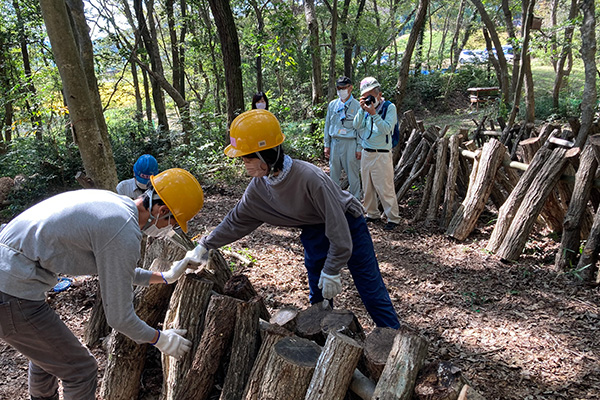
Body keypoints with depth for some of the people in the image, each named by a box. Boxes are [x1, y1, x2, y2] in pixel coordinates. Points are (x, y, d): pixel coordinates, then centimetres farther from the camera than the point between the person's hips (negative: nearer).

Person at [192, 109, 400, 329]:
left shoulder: (310, 178, -36)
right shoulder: (259, 187, -14)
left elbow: (338, 229, -30)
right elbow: (236, 221, 2)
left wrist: (331, 272, -24)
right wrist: (204, 246, 6)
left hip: (347, 223, -6)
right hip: (314, 232, 6)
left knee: (371, 291, -1)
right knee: (318, 296, 15)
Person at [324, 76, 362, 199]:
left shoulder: (357, 106, -1)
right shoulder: (332, 105, 11)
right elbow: (327, 125, 15)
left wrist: (359, 148, -7)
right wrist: (327, 145, 9)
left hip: (350, 144, -4)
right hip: (334, 143, 4)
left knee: (353, 174, 2)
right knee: (333, 174, 9)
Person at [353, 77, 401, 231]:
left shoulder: (389, 107, -6)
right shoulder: (366, 107, 8)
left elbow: (386, 129, -17)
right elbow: (356, 126, -1)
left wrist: (373, 113, -23)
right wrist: (362, 110, -12)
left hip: (382, 154, -6)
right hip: (366, 153, 6)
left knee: (385, 189, -5)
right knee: (367, 188, 13)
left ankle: (393, 218, 5)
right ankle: (372, 214, 28)